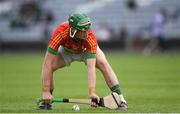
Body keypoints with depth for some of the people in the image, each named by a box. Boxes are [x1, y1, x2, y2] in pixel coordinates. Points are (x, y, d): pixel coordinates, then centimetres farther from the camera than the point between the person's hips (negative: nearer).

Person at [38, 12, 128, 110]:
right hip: (66, 50, 1)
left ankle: (120, 99, -20)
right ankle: (47, 102, -5)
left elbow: (91, 67, -44)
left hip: (86, 50, 0)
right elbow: (48, 62, -41)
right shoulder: (60, 33, -42)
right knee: (48, 66, -24)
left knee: (103, 64, -27)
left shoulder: (90, 37, -41)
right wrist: (46, 91, -44)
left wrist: (92, 92, -56)